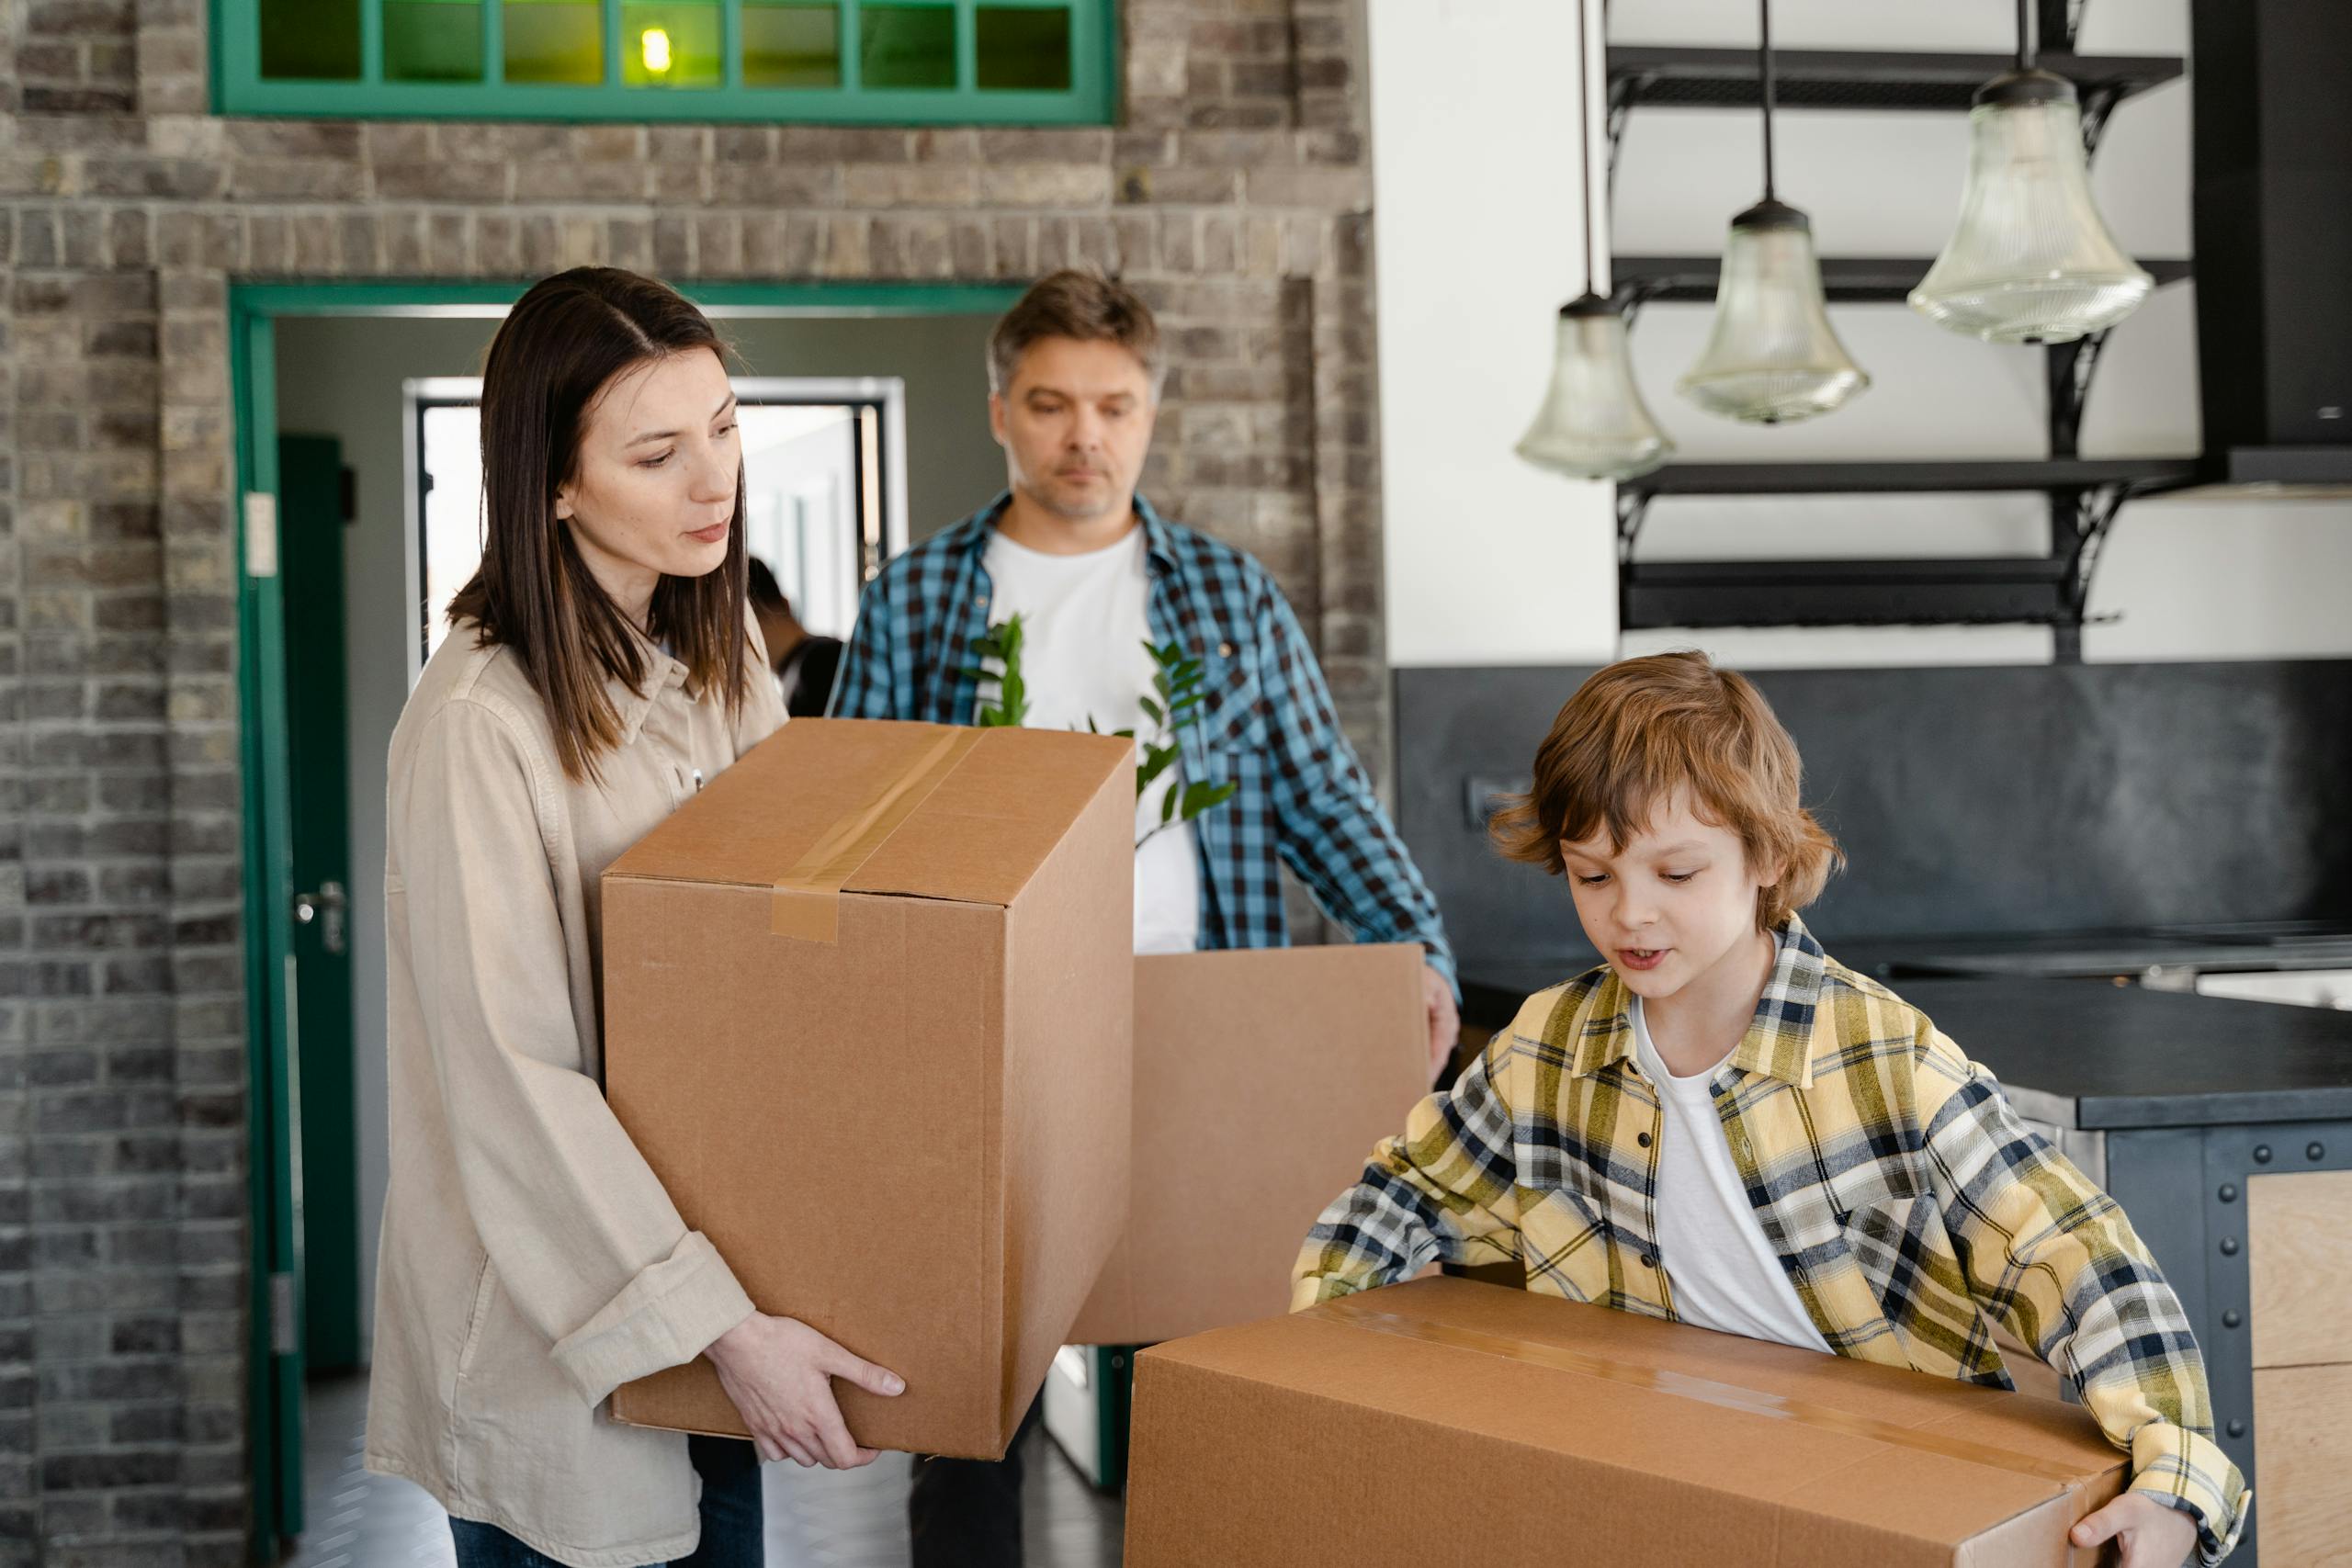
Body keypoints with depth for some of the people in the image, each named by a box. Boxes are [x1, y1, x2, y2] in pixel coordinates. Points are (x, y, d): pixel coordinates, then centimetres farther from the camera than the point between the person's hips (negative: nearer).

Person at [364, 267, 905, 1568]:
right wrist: (725, 1327, -23)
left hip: (710, 1230, 7)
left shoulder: (718, 650, 2)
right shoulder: (481, 722, -23)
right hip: (549, 1309, -7)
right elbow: (515, 1082, -23)